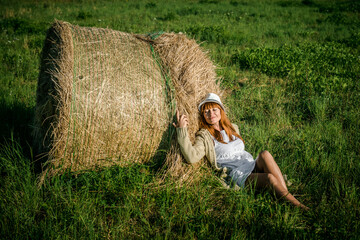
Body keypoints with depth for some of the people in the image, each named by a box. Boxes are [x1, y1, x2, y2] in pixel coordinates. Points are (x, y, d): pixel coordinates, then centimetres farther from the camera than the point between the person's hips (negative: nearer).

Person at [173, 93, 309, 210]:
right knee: (270, 178, -32)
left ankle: (287, 195, -31)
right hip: (237, 176, -5)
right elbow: (191, 157, -17)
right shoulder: (204, 136, 1)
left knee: (265, 154, -28)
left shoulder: (233, 128, 21)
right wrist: (182, 130, -19)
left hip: (254, 166, 6)